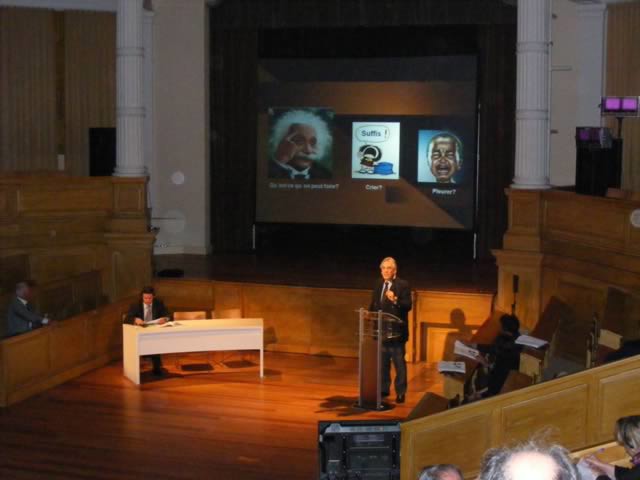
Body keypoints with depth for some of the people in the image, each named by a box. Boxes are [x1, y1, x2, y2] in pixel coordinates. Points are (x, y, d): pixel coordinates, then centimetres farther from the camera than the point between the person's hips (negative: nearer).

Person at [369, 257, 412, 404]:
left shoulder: (403, 285, -8)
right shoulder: (378, 284, 11)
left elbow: (408, 306, -16)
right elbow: (373, 305, 17)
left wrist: (395, 300, -31)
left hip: (396, 330, -6)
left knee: (399, 363, -1)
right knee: (382, 362, 14)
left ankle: (400, 392, 5)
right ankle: (383, 389, 24)